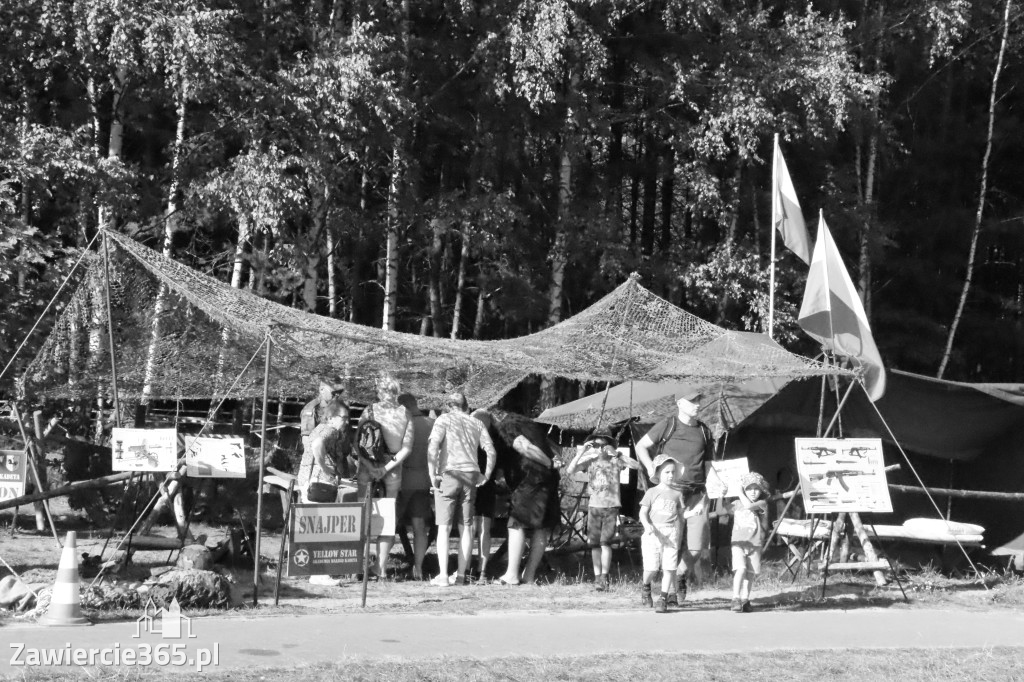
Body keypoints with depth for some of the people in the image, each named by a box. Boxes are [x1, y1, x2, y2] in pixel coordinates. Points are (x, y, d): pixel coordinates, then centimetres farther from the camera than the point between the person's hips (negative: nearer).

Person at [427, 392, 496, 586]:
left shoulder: (444, 419, 2)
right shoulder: (477, 423, 14)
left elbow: (432, 447, -13)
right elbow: (491, 452, 6)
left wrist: (433, 475, -10)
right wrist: (485, 476, 14)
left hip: (449, 474, -3)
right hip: (470, 476, 3)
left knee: (444, 527, -1)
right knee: (466, 528, 10)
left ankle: (443, 575, -8)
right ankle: (461, 575, 9)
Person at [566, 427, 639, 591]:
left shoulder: (615, 460, -4)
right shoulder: (590, 460, 2)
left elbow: (637, 466, -16)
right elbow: (570, 470, -9)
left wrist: (617, 454, -22)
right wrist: (581, 451, -15)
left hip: (611, 506, -3)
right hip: (594, 506, 3)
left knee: (605, 542, -10)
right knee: (594, 544, 6)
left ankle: (604, 577, -5)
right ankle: (597, 576, 16)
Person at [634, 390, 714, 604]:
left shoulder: (704, 432, 12)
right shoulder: (666, 426, 2)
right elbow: (641, 446, 11)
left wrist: (705, 497, 4)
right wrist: (651, 467, -5)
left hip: (695, 494, 2)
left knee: (696, 545, -8)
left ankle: (682, 575, 21)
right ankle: (671, 592, 8)